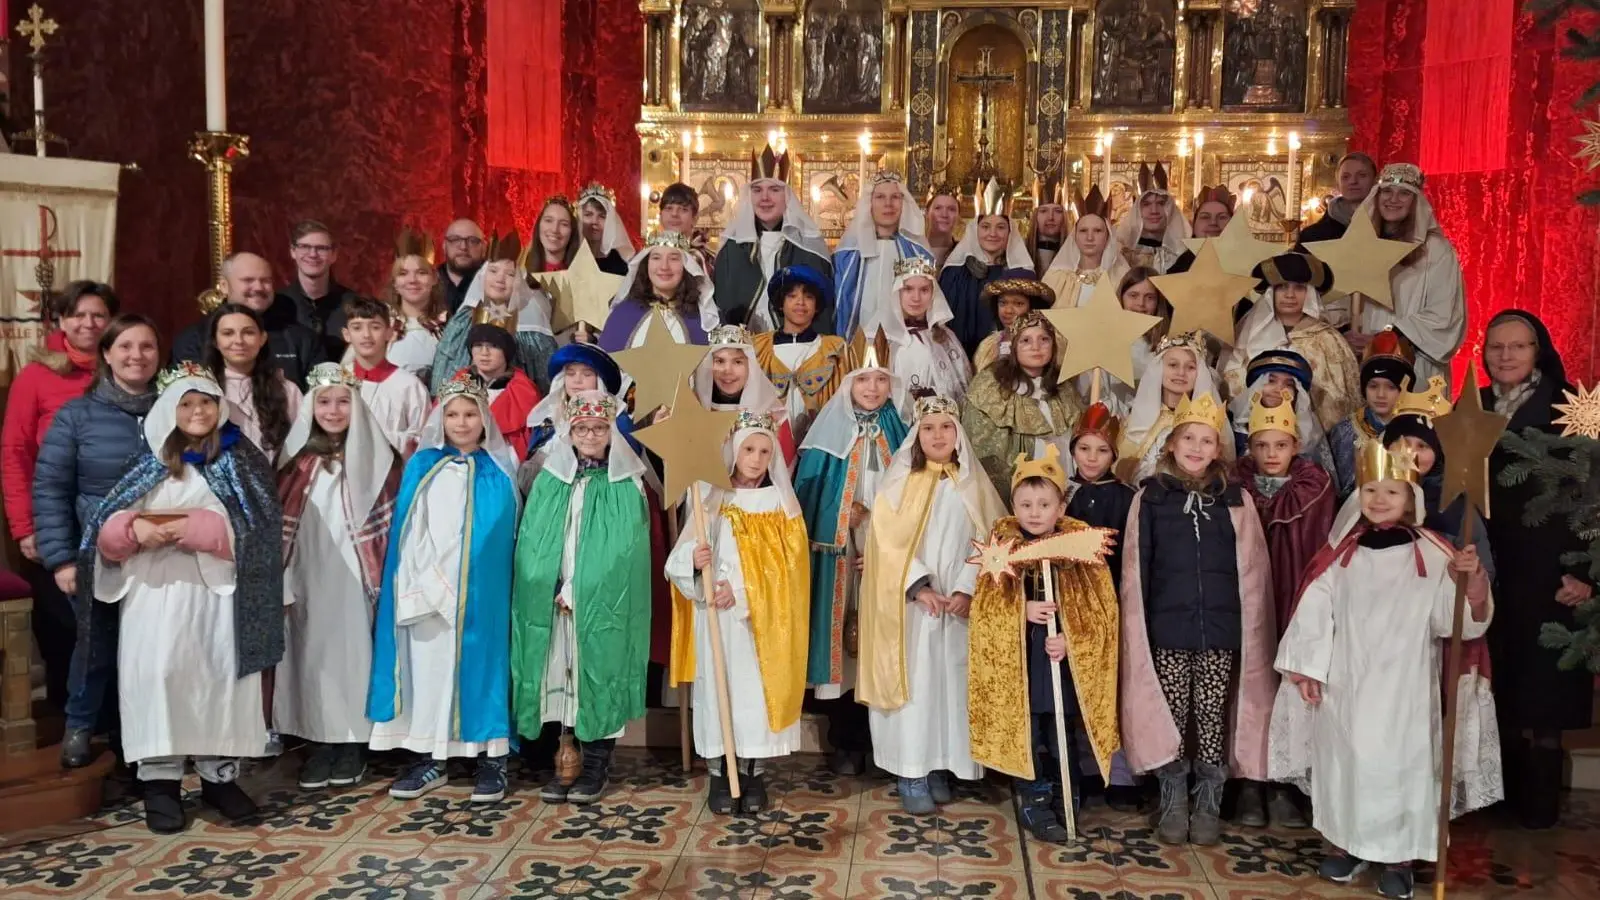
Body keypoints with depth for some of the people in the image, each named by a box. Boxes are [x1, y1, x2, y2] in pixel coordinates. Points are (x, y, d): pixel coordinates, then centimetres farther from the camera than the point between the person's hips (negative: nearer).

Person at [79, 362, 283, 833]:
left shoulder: (242, 460, 7)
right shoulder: (149, 463, 15)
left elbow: (254, 527, -5)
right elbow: (108, 527, 11)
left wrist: (194, 529, -16)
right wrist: (136, 528, -12)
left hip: (218, 588, -1)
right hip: (154, 589, 1)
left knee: (220, 676, -2)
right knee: (157, 674, -9)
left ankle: (219, 774, 9)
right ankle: (160, 780, -1)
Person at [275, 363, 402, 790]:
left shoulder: (374, 457, -1)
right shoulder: (297, 458, 8)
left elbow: (388, 516, -2)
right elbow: (280, 519, 9)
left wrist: (383, 573, -8)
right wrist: (281, 579, 4)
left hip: (352, 574, -3)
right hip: (307, 575, 3)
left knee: (353, 648, 1)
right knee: (312, 651, 5)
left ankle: (353, 742, 10)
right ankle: (320, 741, 13)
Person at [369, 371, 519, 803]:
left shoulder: (500, 469, 5)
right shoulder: (422, 466, 10)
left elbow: (503, 534, 2)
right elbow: (407, 531, 7)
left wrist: (464, 577, -5)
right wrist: (419, 580, -3)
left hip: (479, 590, -2)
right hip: (425, 588, 2)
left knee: (479, 661, -1)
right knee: (428, 665, 4)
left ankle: (491, 757, 5)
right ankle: (429, 758, 12)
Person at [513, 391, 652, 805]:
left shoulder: (625, 485, 0)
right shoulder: (549, 480, 9)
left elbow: (624, 549, -7)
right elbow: (531, 541, 5)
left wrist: (580, 593, -12)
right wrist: (555, 590, -8)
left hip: (603, 604, -3)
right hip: (552, 601, 3)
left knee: (598, 677, 0)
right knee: (560, 678, 3)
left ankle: (596, 765, 9)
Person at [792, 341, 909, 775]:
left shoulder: (902, 433, 8)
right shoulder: (831, 431, 1)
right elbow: (807, 494, 0)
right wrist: (845, 518, -10)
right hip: (838, 555, -2)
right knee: (844, 641, -2)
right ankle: (845, 743, 10)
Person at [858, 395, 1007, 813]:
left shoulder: (974, 486, 8)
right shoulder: (898, 484, 0)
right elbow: (888, 543, -7)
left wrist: (967, 590, -13)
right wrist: (919, 587, -18)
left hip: (958, 603, 3)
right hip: (910, 603, -2)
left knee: (951, 683, 5)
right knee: (913, 683, -4)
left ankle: (940, 767, 16)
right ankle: (911, 775, 3)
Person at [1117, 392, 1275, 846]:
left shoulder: (1236, 501, 5)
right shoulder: (1150, 497, 3)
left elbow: (1252, 573, 6)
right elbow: (1135, 570, 3)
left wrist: (1250, 631, 1)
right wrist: (1137, 629, -1)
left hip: (1221, 631, 1)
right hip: (1167, 630, 0)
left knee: (1213, 718, 5)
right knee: (1170, 717, 4)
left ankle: (1208, 806, 20)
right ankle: (1172, 805, 18)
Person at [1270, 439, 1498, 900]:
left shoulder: (1433, 556, -5)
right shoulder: (1340, 555, 2)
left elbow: (1457, 618, -10)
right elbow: (1314, 612, 3)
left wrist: (1472, 579, -28)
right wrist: (1305, 669, 0)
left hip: (1404, 686, -2)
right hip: (1344, 683, 2)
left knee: (1400, 764, 2)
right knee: (1342, 759, 11)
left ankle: (1398, 856, 18)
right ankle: (1344, 844, 28)